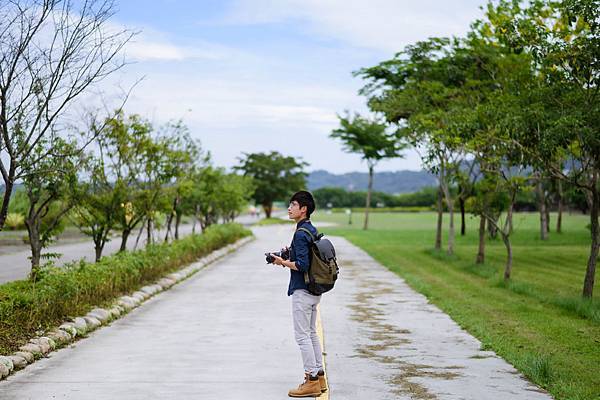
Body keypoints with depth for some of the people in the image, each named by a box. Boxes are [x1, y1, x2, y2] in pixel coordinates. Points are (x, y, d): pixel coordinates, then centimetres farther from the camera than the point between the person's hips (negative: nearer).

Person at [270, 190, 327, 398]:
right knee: (311, 333, 16)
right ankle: (319, 377, 22)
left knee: (302, 335, -3)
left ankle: (311, 382, 0)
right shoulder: (312, 230, 11)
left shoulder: (300, 234, -19)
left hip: (302, 291, -10)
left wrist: (283, 262, -11)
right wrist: (290, 256, 11)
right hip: (314, 290, 10)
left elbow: (302, 265, -24)